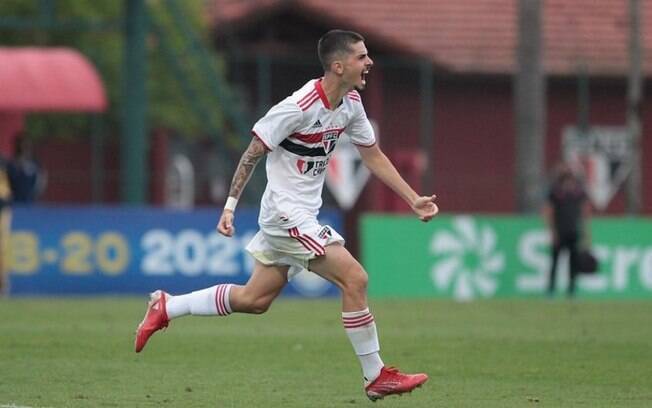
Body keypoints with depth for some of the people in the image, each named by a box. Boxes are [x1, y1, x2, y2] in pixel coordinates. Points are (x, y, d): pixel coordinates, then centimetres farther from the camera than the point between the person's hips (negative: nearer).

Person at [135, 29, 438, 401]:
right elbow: (253, 152, -14)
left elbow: (373, 156, 15)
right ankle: (376, 377, -7)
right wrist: (230, 206, -14)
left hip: (304, 214, 9)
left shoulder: (351, 104, 3)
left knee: (254, 300, 15)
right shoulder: (299, 107, -22)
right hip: (287, 213, -9)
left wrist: (413, 199, 10)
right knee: (355, 278, -15)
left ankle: (166, 308, 28)